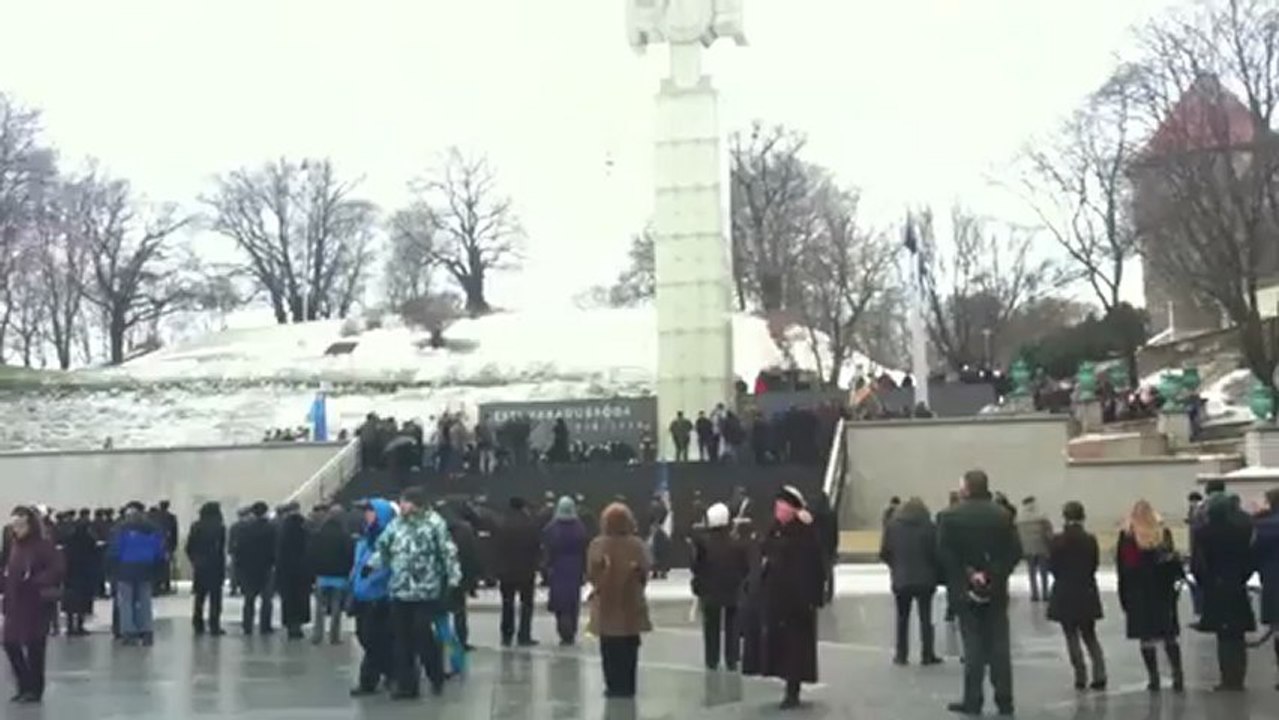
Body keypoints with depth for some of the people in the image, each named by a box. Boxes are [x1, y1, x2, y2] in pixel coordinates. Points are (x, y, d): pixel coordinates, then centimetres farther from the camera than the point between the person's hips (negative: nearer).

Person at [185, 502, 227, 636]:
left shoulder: (196, 527, 2)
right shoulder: (219, 528, -12)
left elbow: (189, 548, 4)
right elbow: (221, 550, -14)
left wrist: (194, 561, 16)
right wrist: (223, 569, -8)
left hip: (199, 567, 5)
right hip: (214, 568, -5)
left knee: (199, 597, 15)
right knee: (215, 598, 2)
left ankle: (198, 625, 17)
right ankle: (214, 626, 1)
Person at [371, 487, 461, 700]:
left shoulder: (435, 523, -7)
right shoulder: (395, 525, 10)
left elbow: (448, 552, -9)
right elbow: (383, 550, 17)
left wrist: (453, 578, -13)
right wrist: (369, 565, 4)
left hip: (426, 591, -6)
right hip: (399, 591, 6)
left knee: (423, 635, -6)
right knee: (402, 640, 6)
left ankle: (436, 678, 18)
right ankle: (406, 685, 17)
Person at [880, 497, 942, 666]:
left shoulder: (892, 526, -1)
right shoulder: (930, 527, -6)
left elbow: (884, 553, -1)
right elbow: (937, 554, -9)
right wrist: (938, 576, 5)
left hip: (901, 580, 1)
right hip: (925, 580, -1)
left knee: (902, 617, 13)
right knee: (925, 617, 9)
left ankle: (901, 655, 14)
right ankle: (927, 655, 11)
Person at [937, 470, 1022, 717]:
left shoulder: (950, 516, -8)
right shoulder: (1003, 515, 1)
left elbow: (944, 554, -13)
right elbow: (1015, 551, -3)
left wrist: (966, 575, -7)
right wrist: (994, 574, -4)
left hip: (965, 591, -2)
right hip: (996, 590, 2)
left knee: (973, 645, 5)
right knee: (999, 645, 8)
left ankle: (973, 700, 7)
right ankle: (1004, 701, 11)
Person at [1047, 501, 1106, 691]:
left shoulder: (1057, 541, -13)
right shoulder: (1090, 540, -5)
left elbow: (1052, 566, -6)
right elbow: (1095, 565, 1)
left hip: (1064, 593, -3)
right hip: (1087, 592, 3)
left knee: (1072, 636, 7)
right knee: (1090, 635, 15)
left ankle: (1081, 677, 6)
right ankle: (1099, 676, 5)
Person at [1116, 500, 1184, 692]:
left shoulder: (1126, 535, -3)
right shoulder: (1163, 533, 2)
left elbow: (1121, 568, -3)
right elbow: (1173, 562, 1)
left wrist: (1124, 597, 1)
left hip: (1137, 594, -2)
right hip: (1163, 592, 2)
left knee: (1146, 638, 2)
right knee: (1170, 636, 10)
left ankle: (1153, 678, 2)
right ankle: (1178, 676, 5)